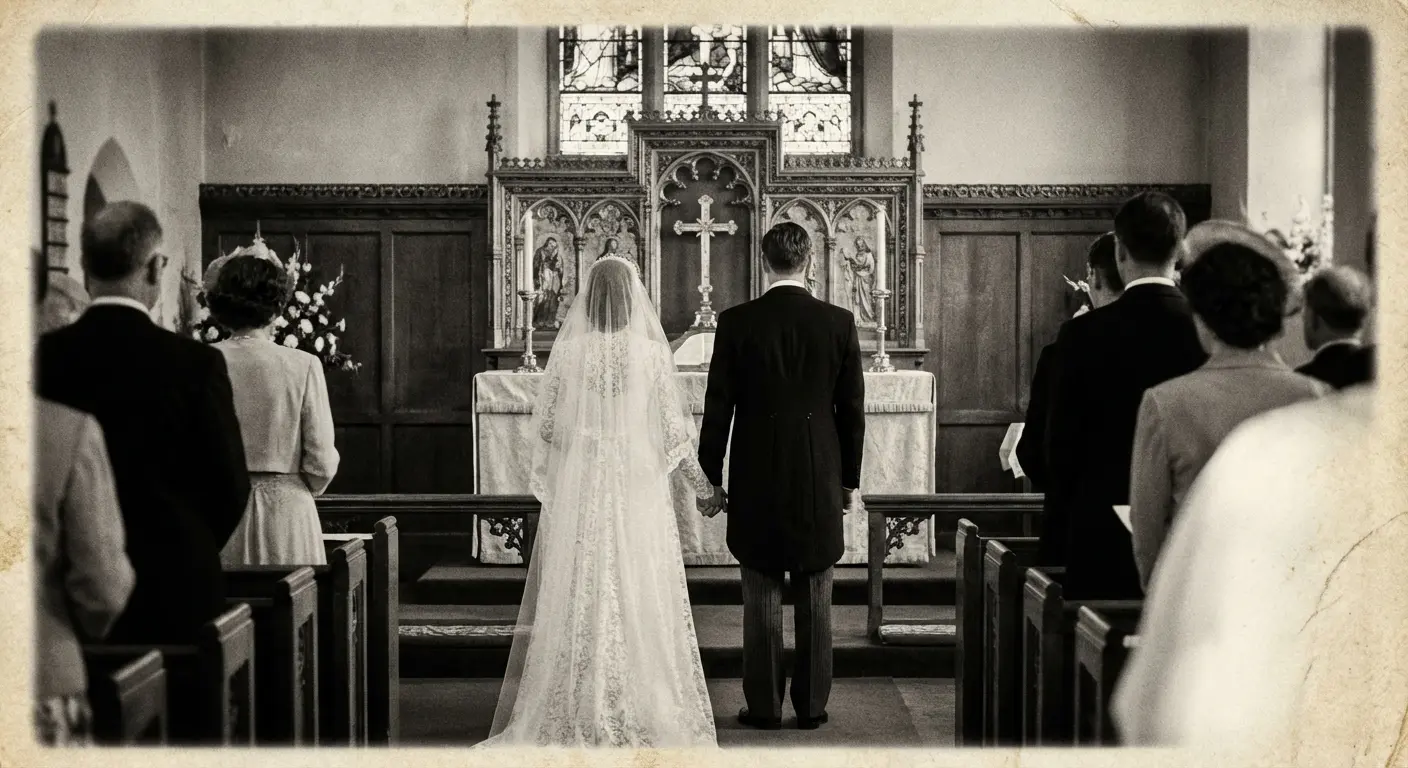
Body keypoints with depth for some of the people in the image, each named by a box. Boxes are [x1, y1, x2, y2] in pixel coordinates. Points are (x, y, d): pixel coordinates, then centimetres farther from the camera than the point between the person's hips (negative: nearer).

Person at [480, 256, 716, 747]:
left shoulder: (568, 350, -5)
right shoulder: (652, 353, -6)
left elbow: (544, 425, -1)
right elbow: (673, 431, -2)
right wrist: (701, 481, 12)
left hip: (578, 491, 1)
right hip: (638, 491, -1)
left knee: (580, 597, 7)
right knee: (639, 598, 7)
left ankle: (579, 712, 11)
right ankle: (641, 709, 10)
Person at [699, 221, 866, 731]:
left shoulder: (736, 323, -6)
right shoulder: (839, 323, -2)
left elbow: (718, 406, -4)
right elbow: (852, 408, 2)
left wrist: (711, 477, 5)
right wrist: (851, 480, 12)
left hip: (756, 478, -1)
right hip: (820, 479, 1)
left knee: (762, 596, 6)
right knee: (815, 597, 8)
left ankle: (764, 706, 9)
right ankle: (812, 704, 13)